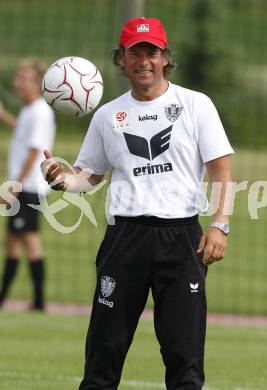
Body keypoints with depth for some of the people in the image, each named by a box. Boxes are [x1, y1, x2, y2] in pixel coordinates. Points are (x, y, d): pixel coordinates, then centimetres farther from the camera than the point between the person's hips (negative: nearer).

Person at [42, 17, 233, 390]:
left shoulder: (195, 104, 5)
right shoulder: (108, 115, 13)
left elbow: (221, 169, 1)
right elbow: (88, 175, 18)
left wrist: (220, 224, -12)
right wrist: (62, 178, -5)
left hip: (181, 234, -2)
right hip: (126, 234, 2)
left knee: (185, 352, -4)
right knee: (105, 345, 0)